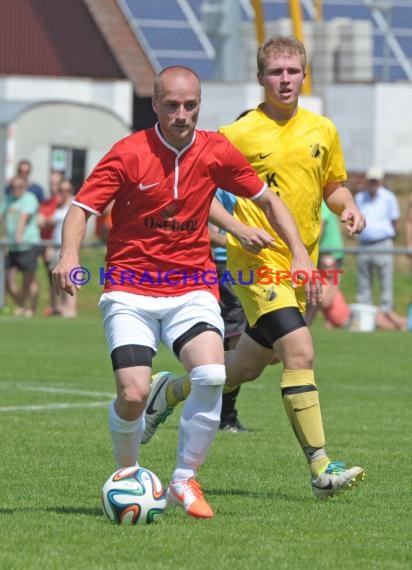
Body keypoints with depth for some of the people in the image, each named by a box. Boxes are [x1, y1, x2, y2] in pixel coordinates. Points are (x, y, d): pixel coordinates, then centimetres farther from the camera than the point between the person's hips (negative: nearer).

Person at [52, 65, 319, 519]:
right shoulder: (129, 154, -8)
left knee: (211, 375, -24)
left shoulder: (216, 152, 0)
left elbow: (267, 200, 13)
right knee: (133, 393, -18)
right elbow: (82, 207, -10)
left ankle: (184, 480, -5)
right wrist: (69, 254, -30)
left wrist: (300, 254, 4)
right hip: (130, 290, -2)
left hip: (192, 289, 2)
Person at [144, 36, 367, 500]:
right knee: (300, 352, -21)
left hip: (301, 264, 6)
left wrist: (348, 207, -1)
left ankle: (170, 392, 42)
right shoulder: (240, 134, -7)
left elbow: (334, 186, 21)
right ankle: (321, 470, -21)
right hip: (256, 260, -6)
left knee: (246, 367, 16)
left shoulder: (322, 131, 7)